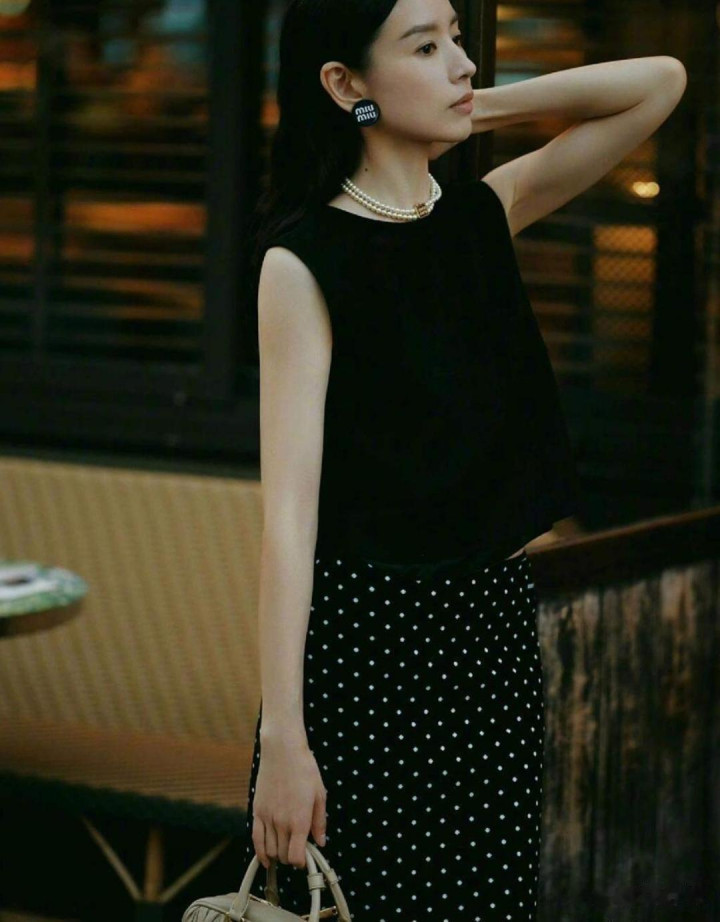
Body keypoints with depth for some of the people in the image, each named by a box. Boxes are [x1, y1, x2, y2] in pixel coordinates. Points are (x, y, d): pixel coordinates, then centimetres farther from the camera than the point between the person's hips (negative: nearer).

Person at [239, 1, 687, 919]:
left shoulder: (484, 216, 7)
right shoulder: (305, 260, -10)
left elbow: (658, 83, 10)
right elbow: (288, 509, -17)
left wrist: (479, 109, 2)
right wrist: (282, 737, -23)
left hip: (495, 623, 6)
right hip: (369, 635, -6)